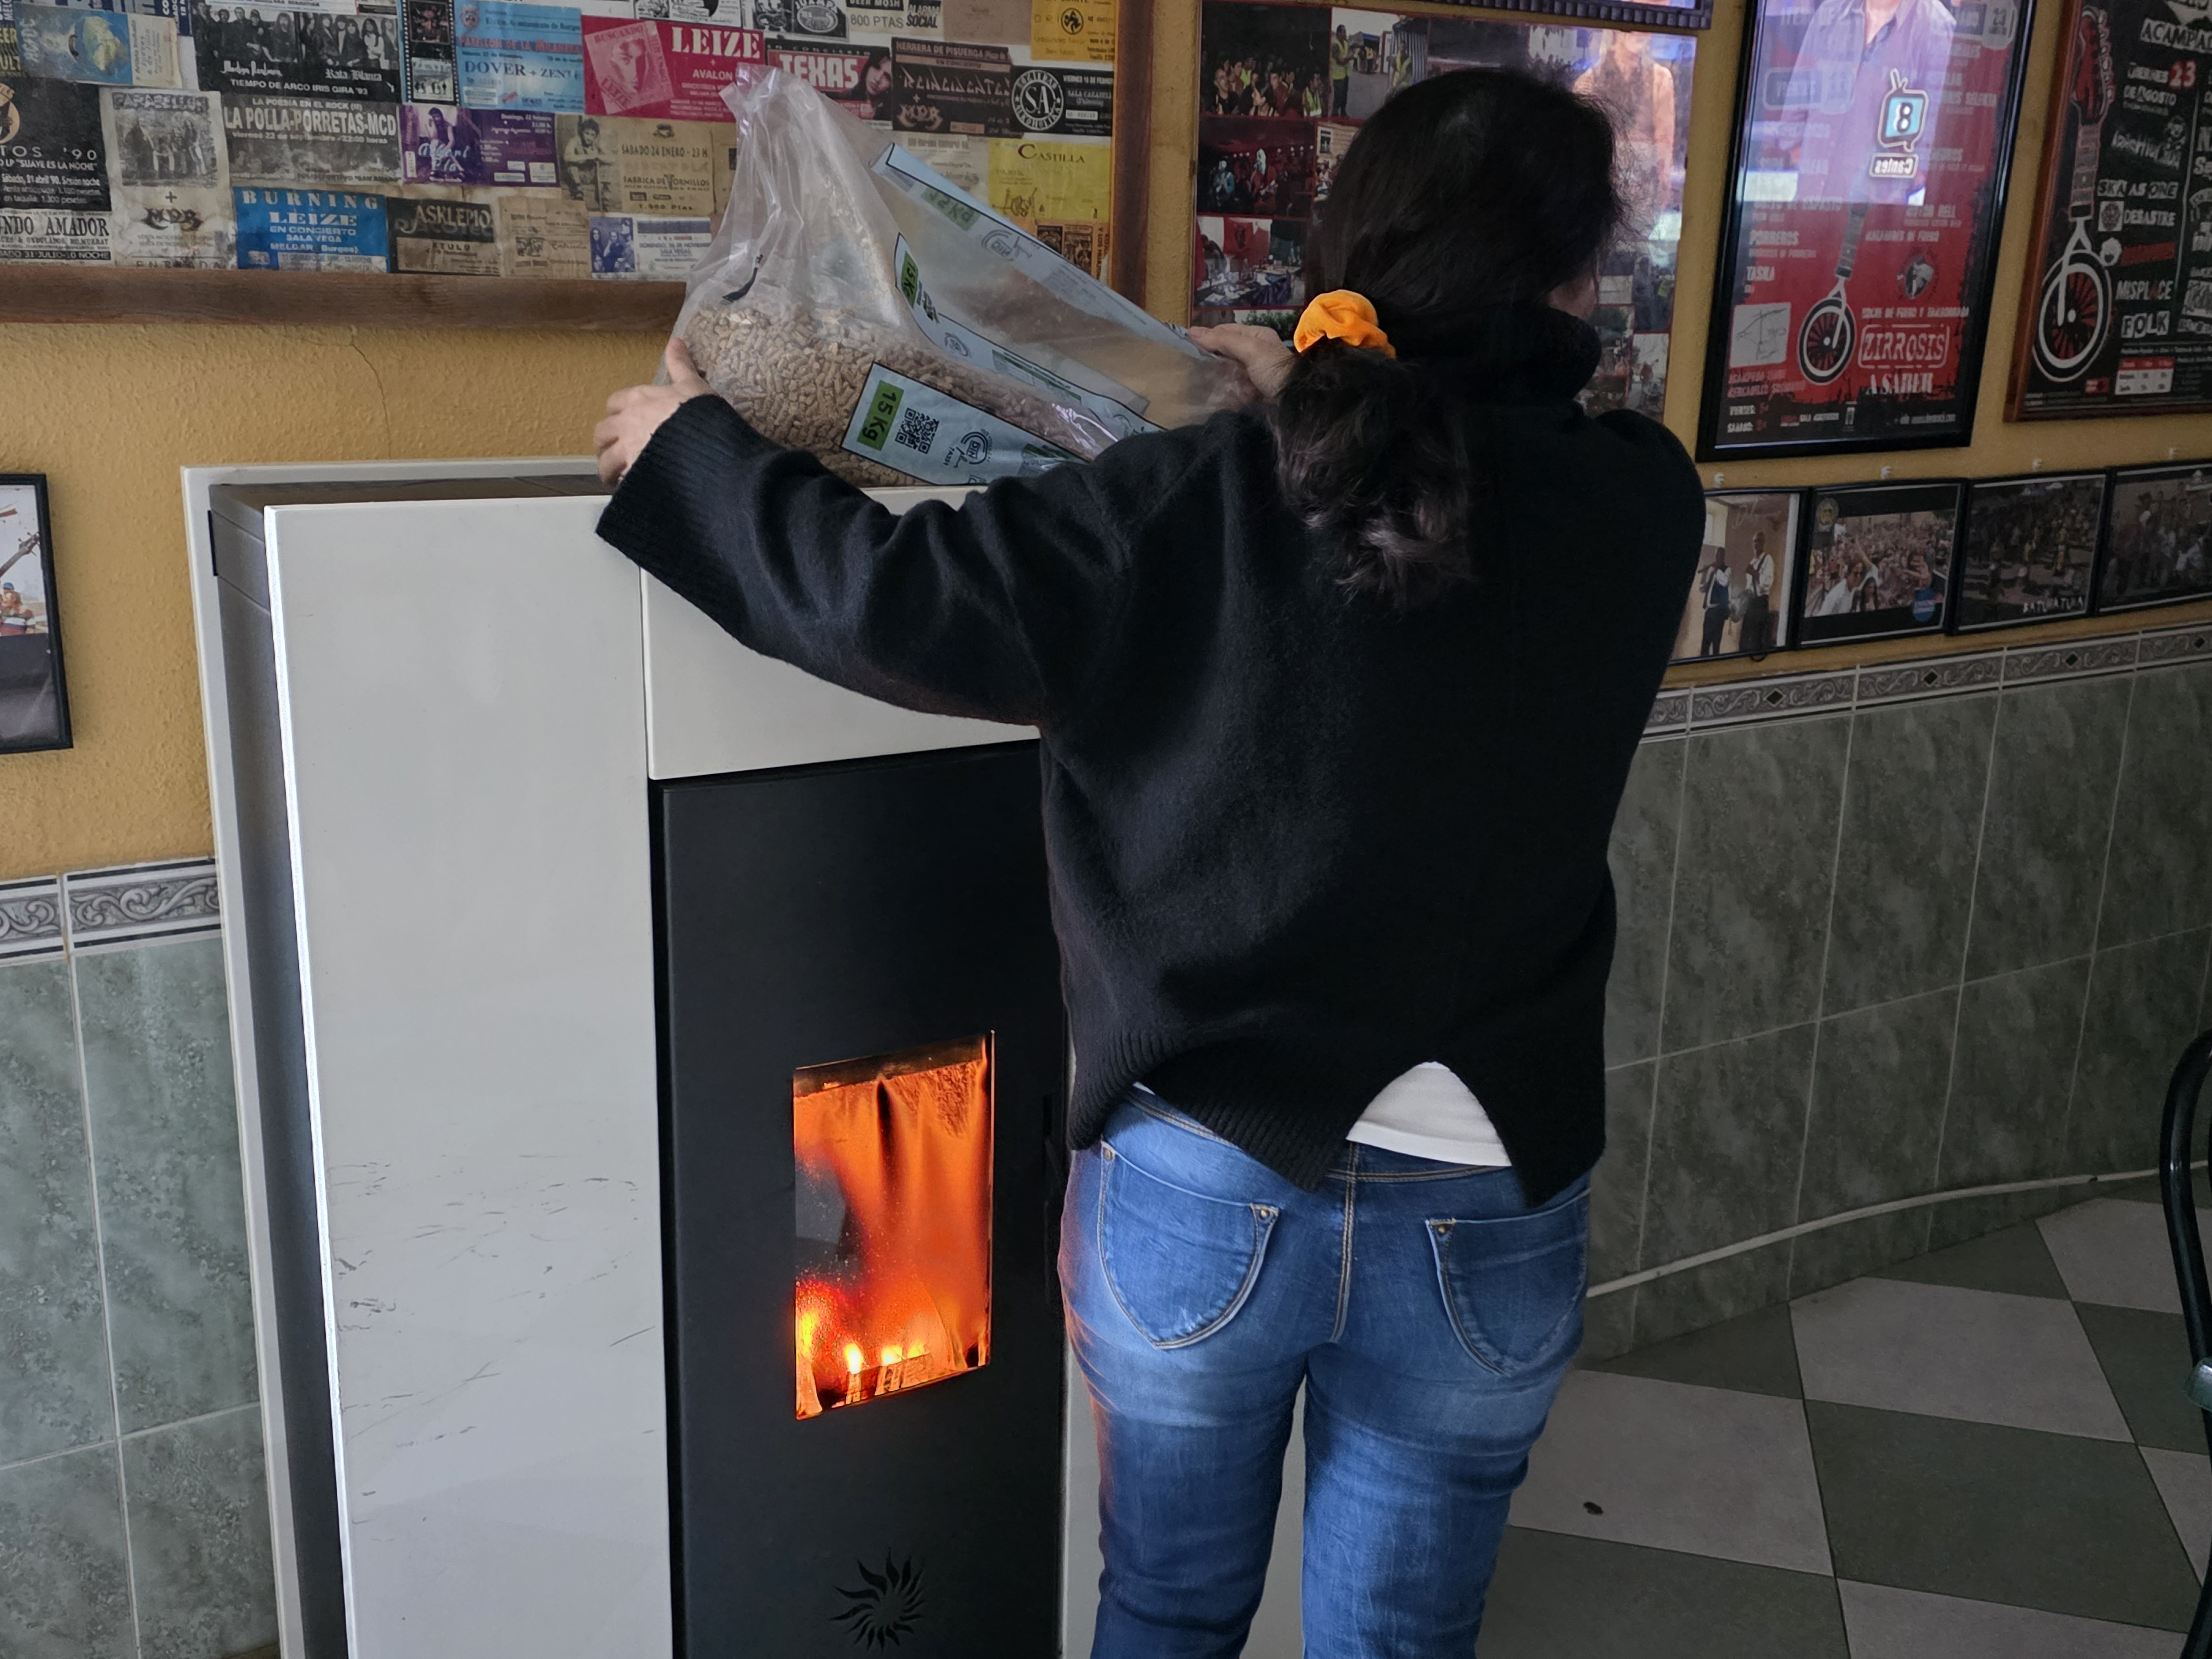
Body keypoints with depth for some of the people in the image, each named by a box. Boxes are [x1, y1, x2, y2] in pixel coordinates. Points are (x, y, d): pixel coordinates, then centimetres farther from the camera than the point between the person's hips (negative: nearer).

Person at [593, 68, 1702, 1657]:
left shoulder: (1204, 498, -15)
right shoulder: (1640, 506, -9)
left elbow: (895, 603, -14)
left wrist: (690, 448, 2)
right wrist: (1312, 409, 24)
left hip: (1201, 1190, 0)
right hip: (1483, 1219, 1)